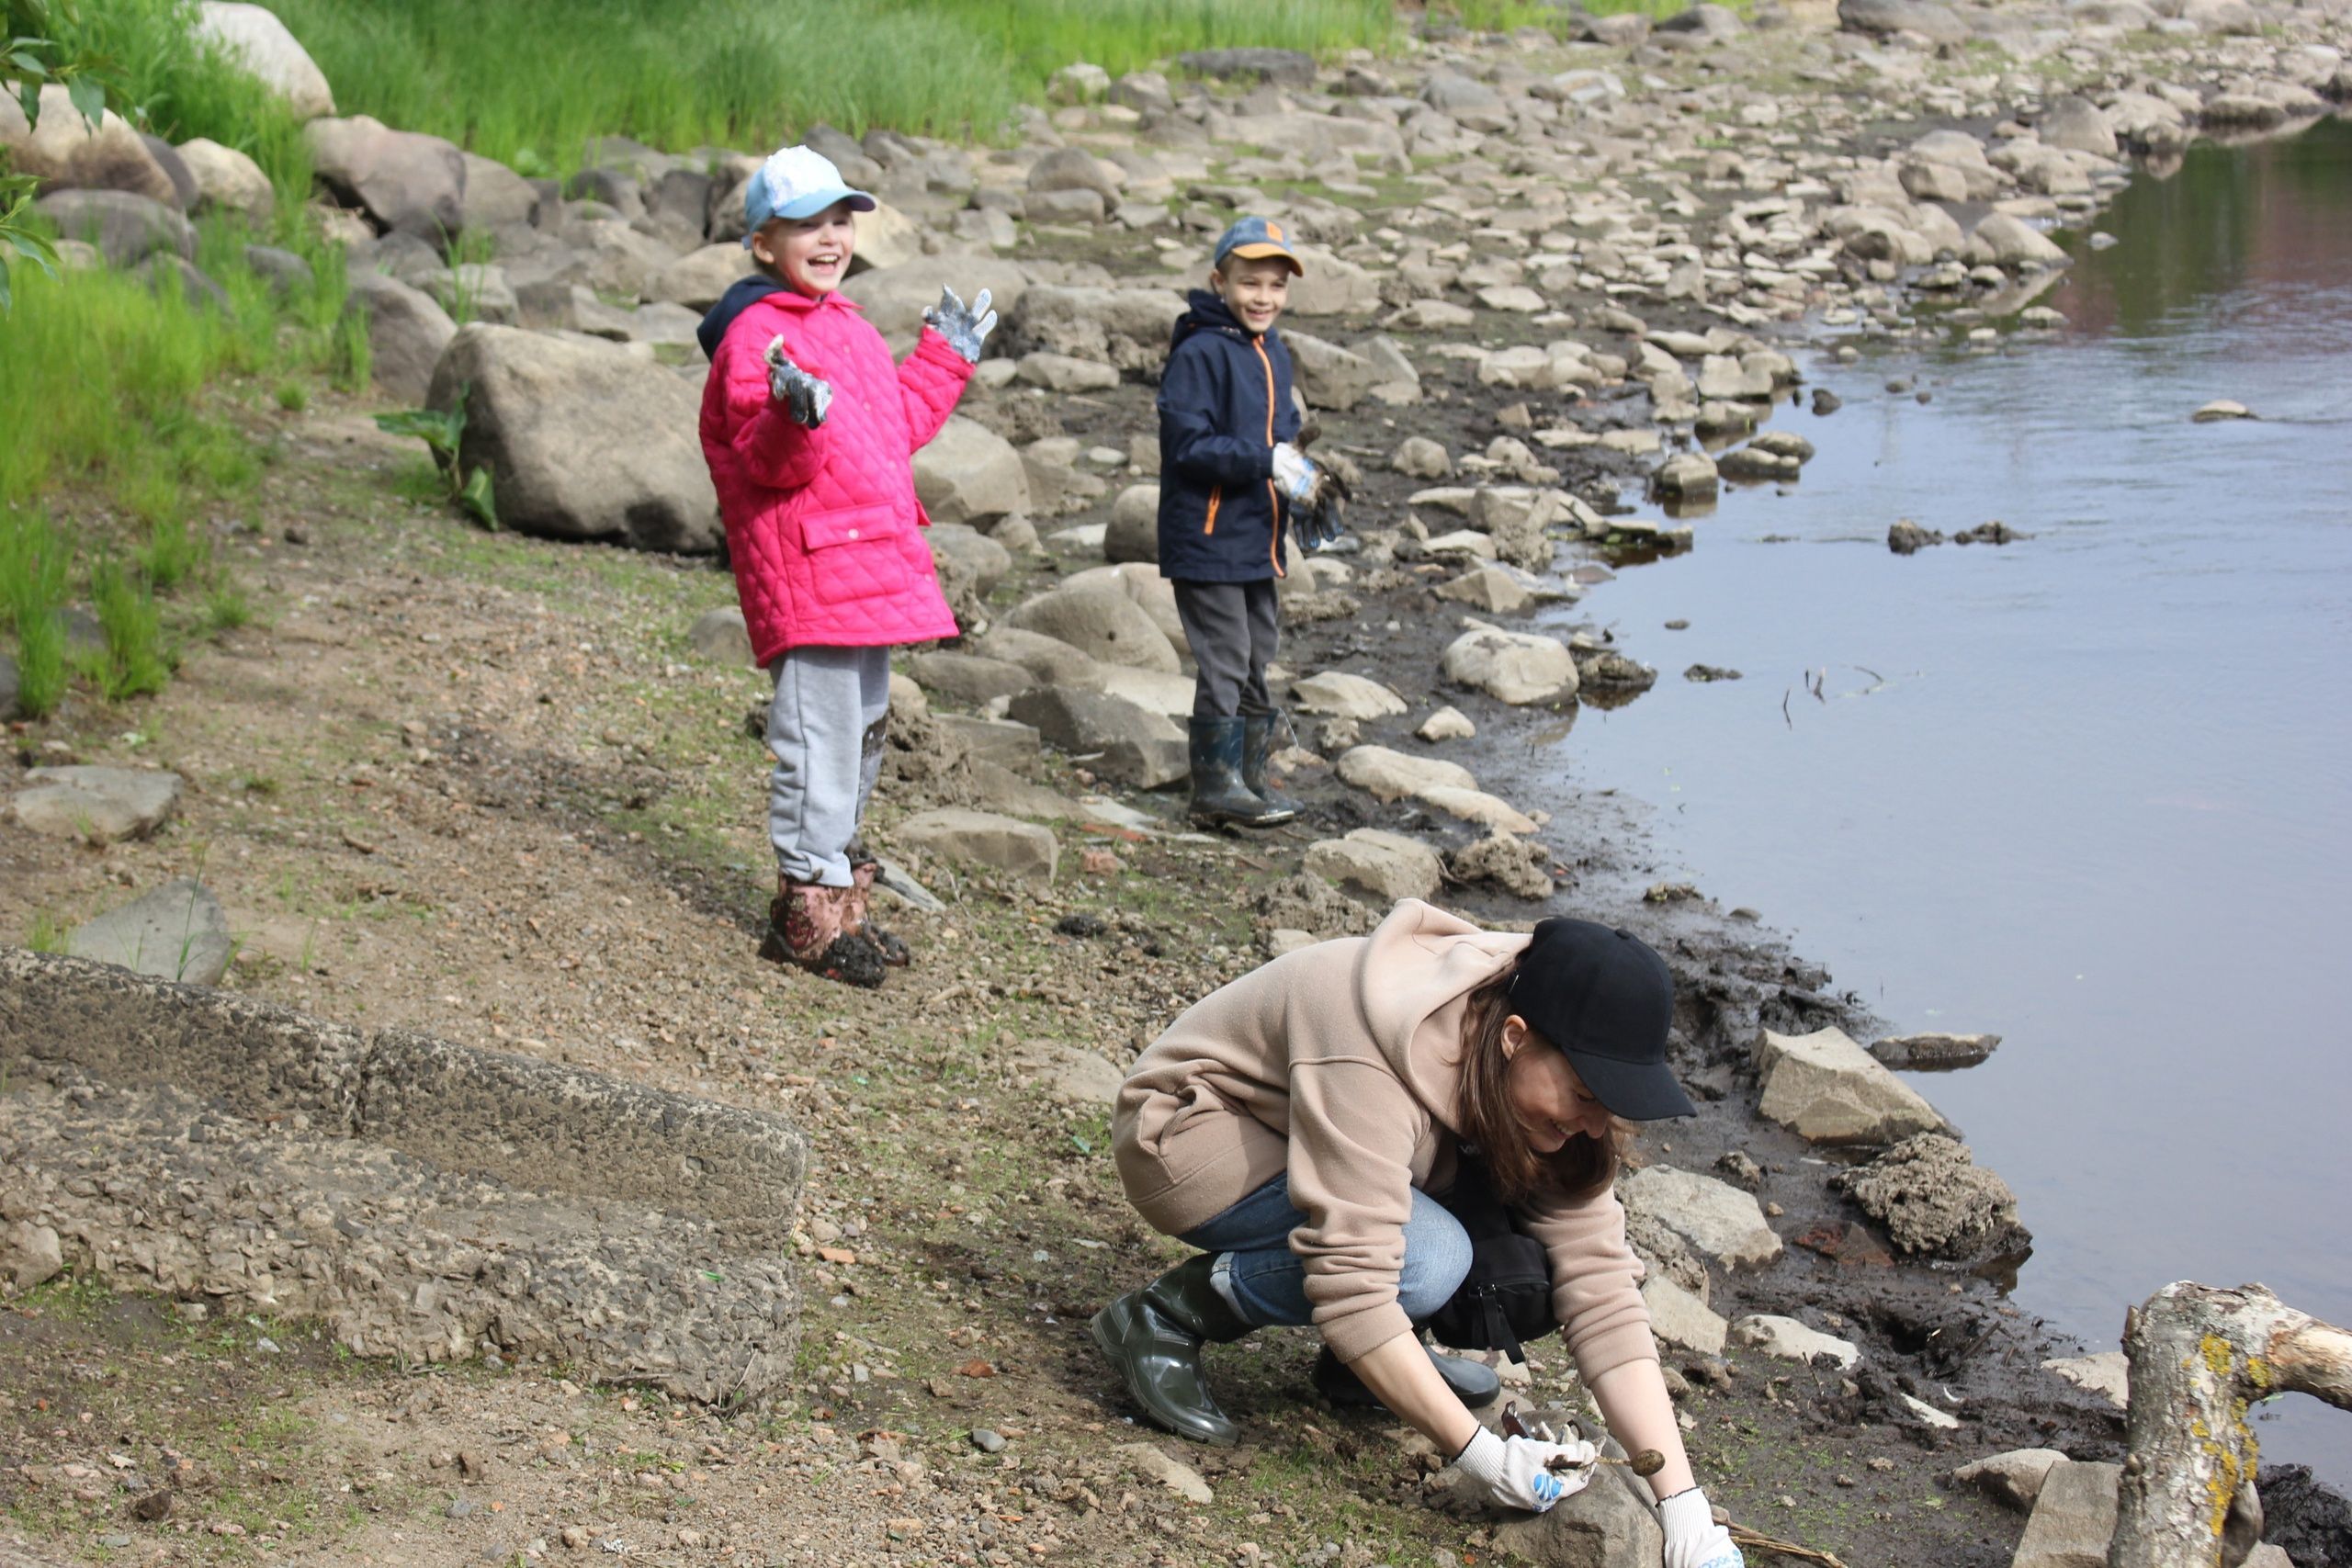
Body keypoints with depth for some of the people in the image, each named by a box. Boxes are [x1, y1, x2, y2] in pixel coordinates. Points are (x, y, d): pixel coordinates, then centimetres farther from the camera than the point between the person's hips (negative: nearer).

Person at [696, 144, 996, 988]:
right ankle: (809, 906, -2)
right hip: (805, 568, -10)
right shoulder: (756, 335, -11)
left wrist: (945, 358, 30)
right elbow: (767, 460, -18)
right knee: (819, 734, -9)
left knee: (862, 729, 16)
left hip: (873, 565, 10)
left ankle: (841, 896, 27)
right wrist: (797, 417, -38)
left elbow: (898, 428, 26)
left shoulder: (850, 328, 19)